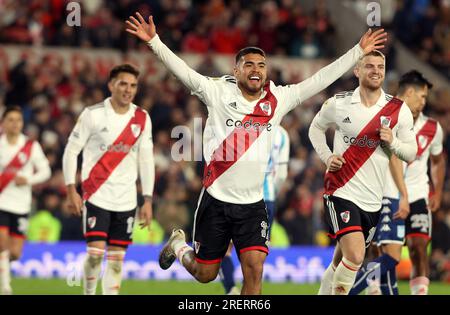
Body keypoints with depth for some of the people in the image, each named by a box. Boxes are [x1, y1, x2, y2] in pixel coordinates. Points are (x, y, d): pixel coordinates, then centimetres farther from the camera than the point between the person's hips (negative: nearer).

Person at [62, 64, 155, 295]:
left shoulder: (142, 118, 5)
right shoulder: (93, 114, -6)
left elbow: (146, 160, 10)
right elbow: (71, 151, -2)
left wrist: (147, 200, 5)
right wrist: (71, 190, -8)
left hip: (126, 200, 4)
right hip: (96, 196, -3)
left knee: (117, 258, 4)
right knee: (96, 252, -12)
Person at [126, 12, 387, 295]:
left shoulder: (279, 99, 4)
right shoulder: (218, 92, -4)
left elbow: (320, 80, 6)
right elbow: (183, 71, -13)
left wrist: (359, 51, 4)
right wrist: (153, 41, -25)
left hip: (253, 205, 2)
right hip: (216, 200, -2)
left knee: (254, 271, -12)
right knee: (205, 274, 10)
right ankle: (179, 245, 43)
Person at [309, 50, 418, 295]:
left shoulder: (399, 110, 1)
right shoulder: (338, 104, -3)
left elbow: (411, 153, 6)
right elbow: (316, 128, 16)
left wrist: (392, 141, -14)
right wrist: (327, 156, 0)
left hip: (372, 199, 3)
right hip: (341, 192, -3)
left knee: (341, 262, 13)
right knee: (355, 256, -21)